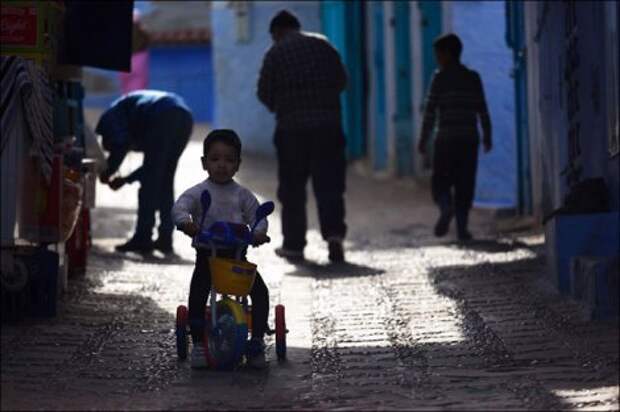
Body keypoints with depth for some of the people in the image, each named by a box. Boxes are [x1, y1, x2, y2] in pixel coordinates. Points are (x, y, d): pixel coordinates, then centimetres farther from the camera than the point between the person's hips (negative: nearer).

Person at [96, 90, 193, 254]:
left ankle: (142, 239, 1)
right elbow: (155, 164, 37)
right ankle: (165, 239, 14)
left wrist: (107, 172, 11)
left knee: (149, 184, 0)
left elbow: (121, 144, -2)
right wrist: (127, 179, 38)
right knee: (165, 182, 16)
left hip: (163, 117, -8)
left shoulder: (110, 117, 20)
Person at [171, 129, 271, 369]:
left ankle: (257, 341, -2)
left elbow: (256, 215, 4)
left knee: (260, 291, -13)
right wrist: (185, 222, -39)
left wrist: (258, 232, -20)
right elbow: (179, 207, -16)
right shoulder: (198, 193, -2)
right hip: (207, 255, -2)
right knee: (197, 295, -19)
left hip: (237, 254, 2)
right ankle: (198, 344, -5)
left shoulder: (242, 194, 7)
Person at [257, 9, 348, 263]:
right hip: (328, 125, 2)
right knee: (329, 183, 2)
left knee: (292, 188, 8)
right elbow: (342, 81, 11)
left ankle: (294, 244, 11)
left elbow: (264, 92, 0)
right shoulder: (323, 45, 8)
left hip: (291, 128, -2)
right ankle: (334, 233, -17)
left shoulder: (275, 53, -1)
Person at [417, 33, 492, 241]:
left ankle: (446, 206, -23)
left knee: (440, 180, 6)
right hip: (470, 139, 3)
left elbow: (430, 111, -5)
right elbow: (483, 110, 9)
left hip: (446, 138, -3)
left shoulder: (440, 77, -3)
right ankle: (462, 227, -1)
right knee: (465, 184, 6)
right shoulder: (473, 78, 9)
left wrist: (423, 140, -1)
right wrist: (487, 137, 16)